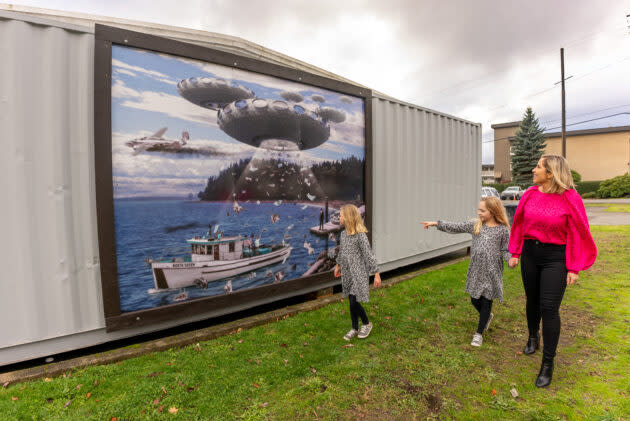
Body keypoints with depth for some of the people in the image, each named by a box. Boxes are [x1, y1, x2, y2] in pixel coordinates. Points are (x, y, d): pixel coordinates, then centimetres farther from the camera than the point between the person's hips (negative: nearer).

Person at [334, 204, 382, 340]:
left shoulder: (360, 235, -18)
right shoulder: (343, 233, 4)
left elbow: (369, 255, -15)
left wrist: (376, 274, -13)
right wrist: (338, 265, 28)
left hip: (358, 273, -6)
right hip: (347, 273, 6)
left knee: (354, 302, -6)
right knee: (351, 302, 14)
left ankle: (367, 324, 21)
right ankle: (355, 329, 30)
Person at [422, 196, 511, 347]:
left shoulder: (503, 230, -7)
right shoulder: (475, 225, 2)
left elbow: (505, 251, -3)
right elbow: (456, 227, 3)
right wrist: (436, 223, -1)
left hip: (491, 272, -4)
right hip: (475, 270, 4)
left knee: (486, 302, 5)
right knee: (475, 300, 14)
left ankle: (479, 334, 19)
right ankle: (487, 316, 47)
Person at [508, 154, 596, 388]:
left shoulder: (570, 198, -13)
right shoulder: (530, 194, -1)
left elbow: (577, 235, -9)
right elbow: (519, 224, 7)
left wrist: (575, 268, -9)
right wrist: (515, 253, 8)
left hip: (555, 258, -4)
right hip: (530, 253, 4)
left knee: (549, 308, -4)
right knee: (532, 301, 18)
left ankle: (548, 363, 13)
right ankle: (533, 337, 43)